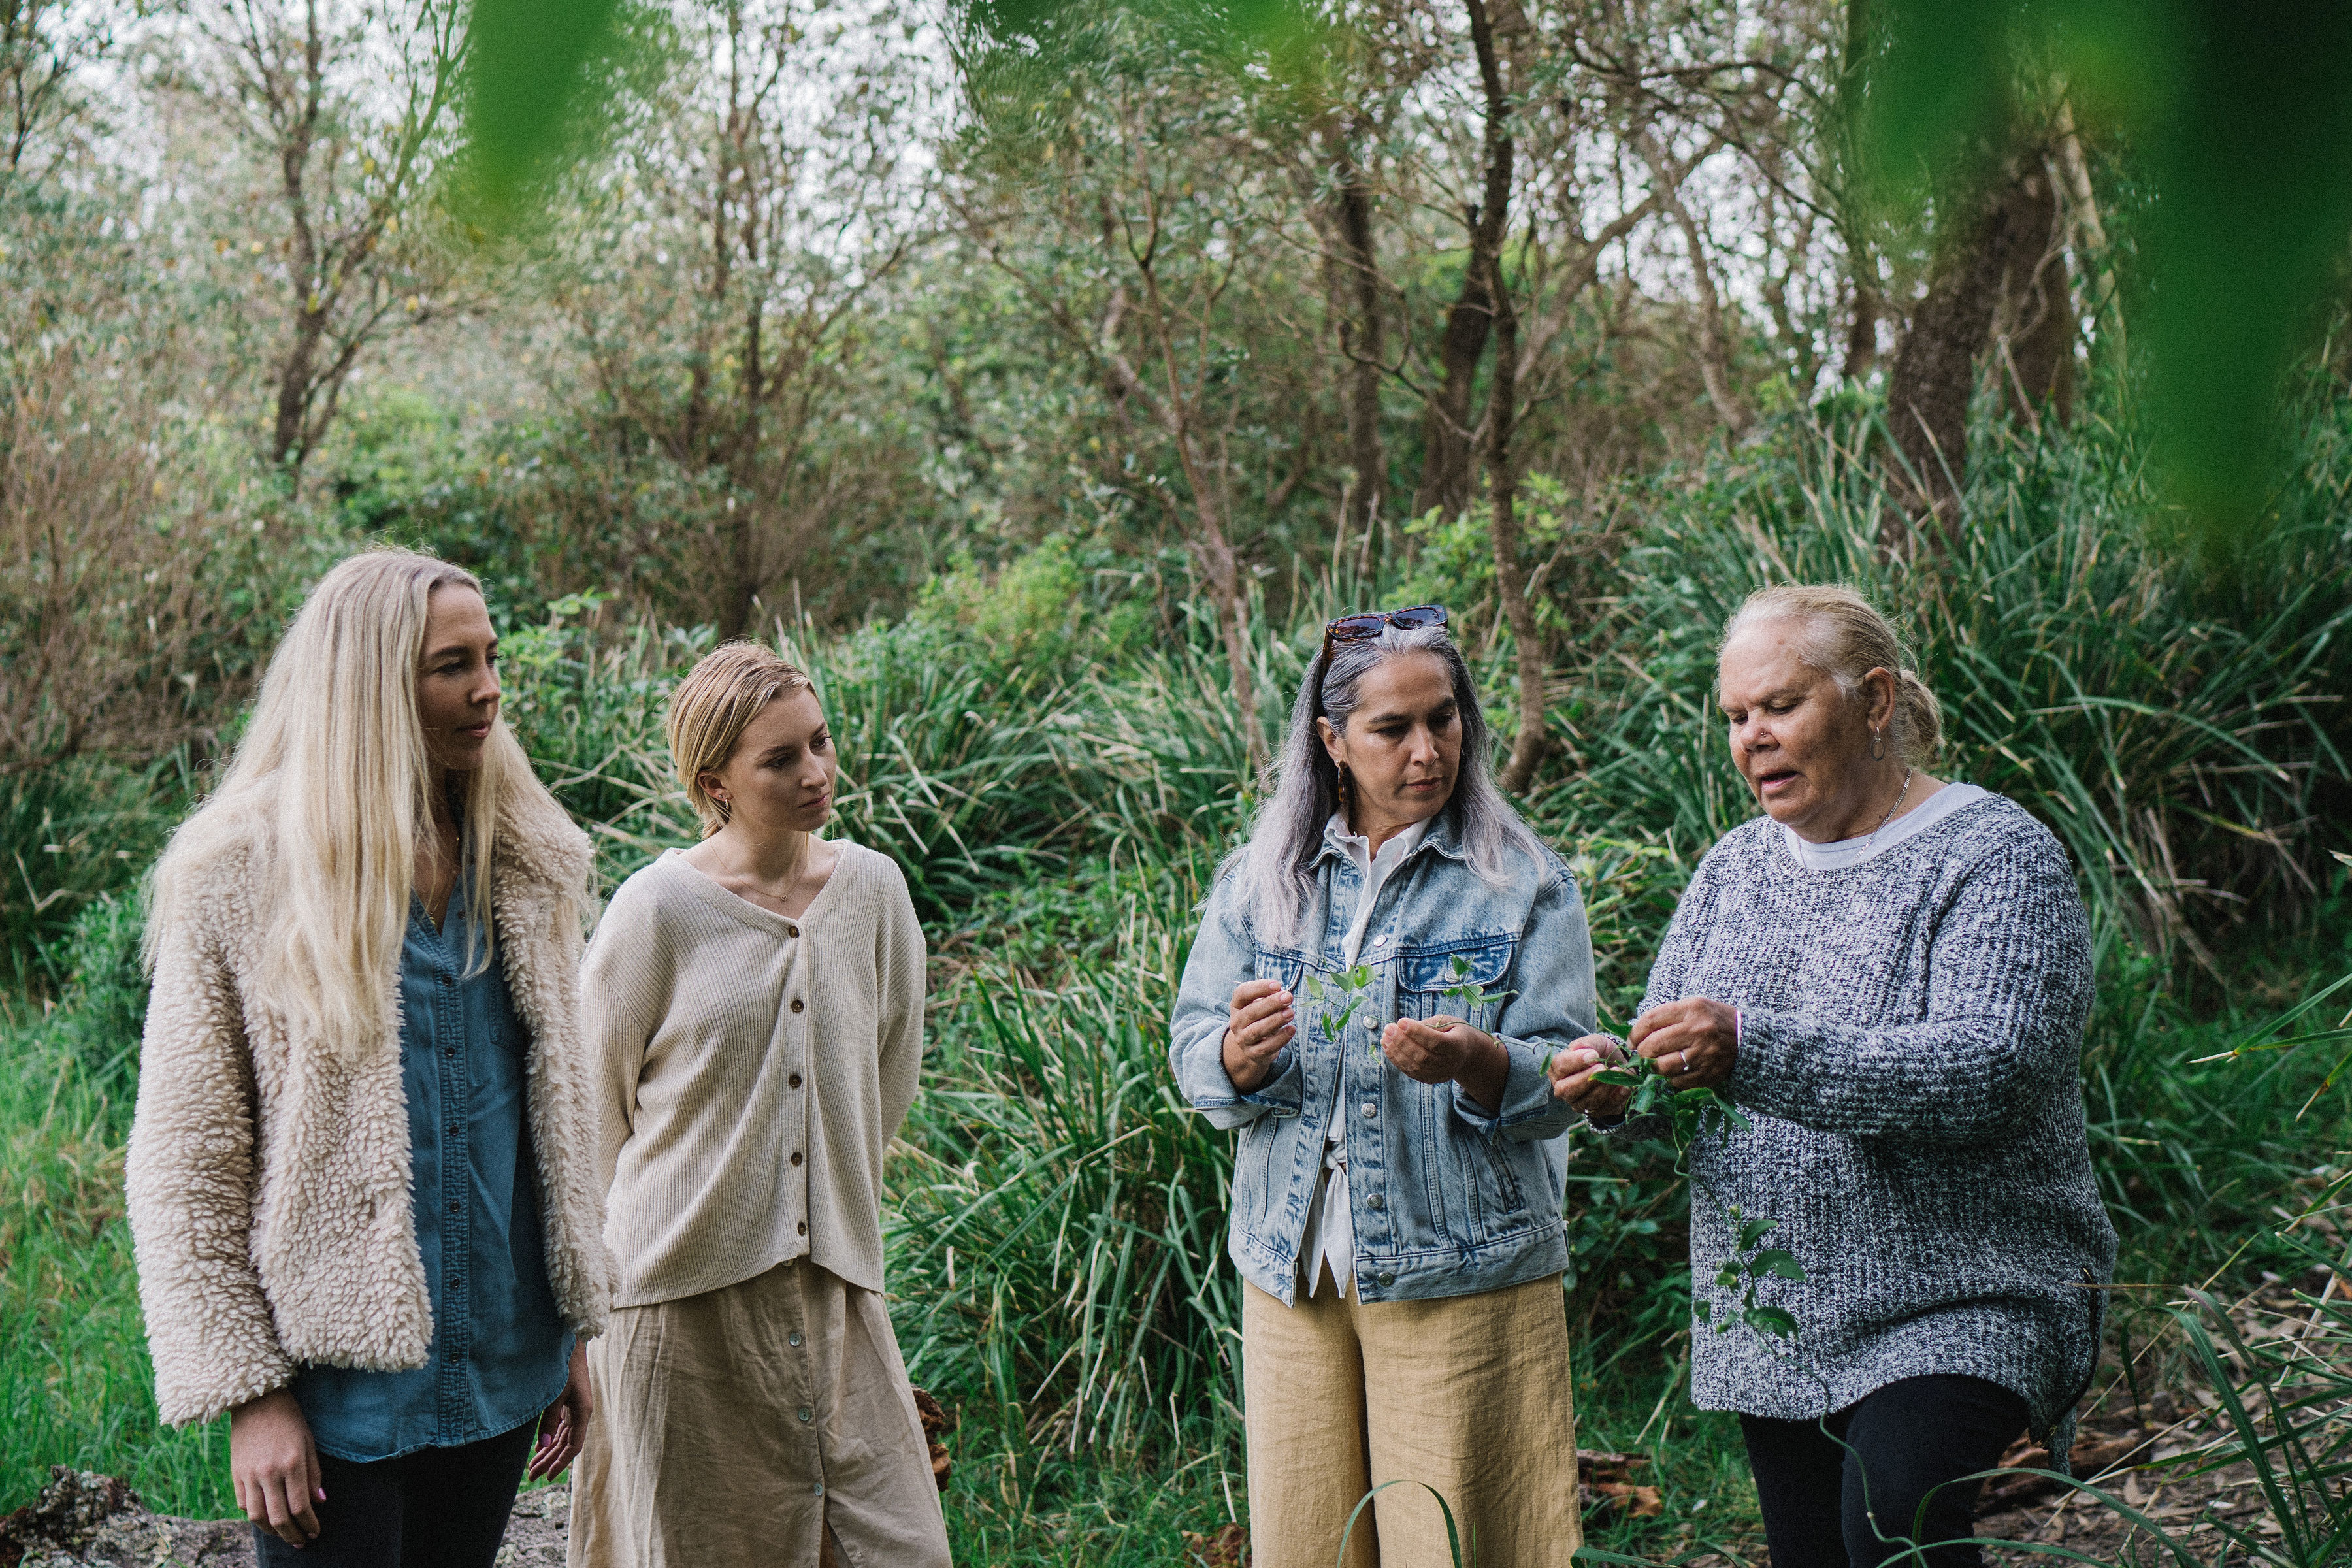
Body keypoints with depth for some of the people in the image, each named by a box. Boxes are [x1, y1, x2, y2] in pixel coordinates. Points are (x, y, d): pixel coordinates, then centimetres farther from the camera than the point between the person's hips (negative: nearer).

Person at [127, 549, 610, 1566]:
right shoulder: (240, 880, -9)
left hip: (503, 1367, 5)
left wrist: (576, 1330, 12)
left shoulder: (528, 863, 7)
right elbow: (182, 1168, -8)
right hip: (343, 1381, -5)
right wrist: (249, 1391, -12)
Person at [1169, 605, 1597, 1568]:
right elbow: (1192, 1057, 6)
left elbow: (1563, 1081, -5)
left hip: (1461, 1269, -2)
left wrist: (1473, 1063, -27)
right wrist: (1241, 1054, -17)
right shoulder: (1259, 880, 9)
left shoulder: (1524, 883, 2)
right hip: (1293, 1266, 3)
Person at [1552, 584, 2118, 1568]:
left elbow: (1986, 1070, -22)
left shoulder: (1996, 857, -7)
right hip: (1773, 1325, 6)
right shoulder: (1736, 868, 13)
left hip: (1961, 1304, -6)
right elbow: (1679, 1076, 14)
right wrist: (1618, 1093, -12)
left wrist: (1753, 1053, -32)